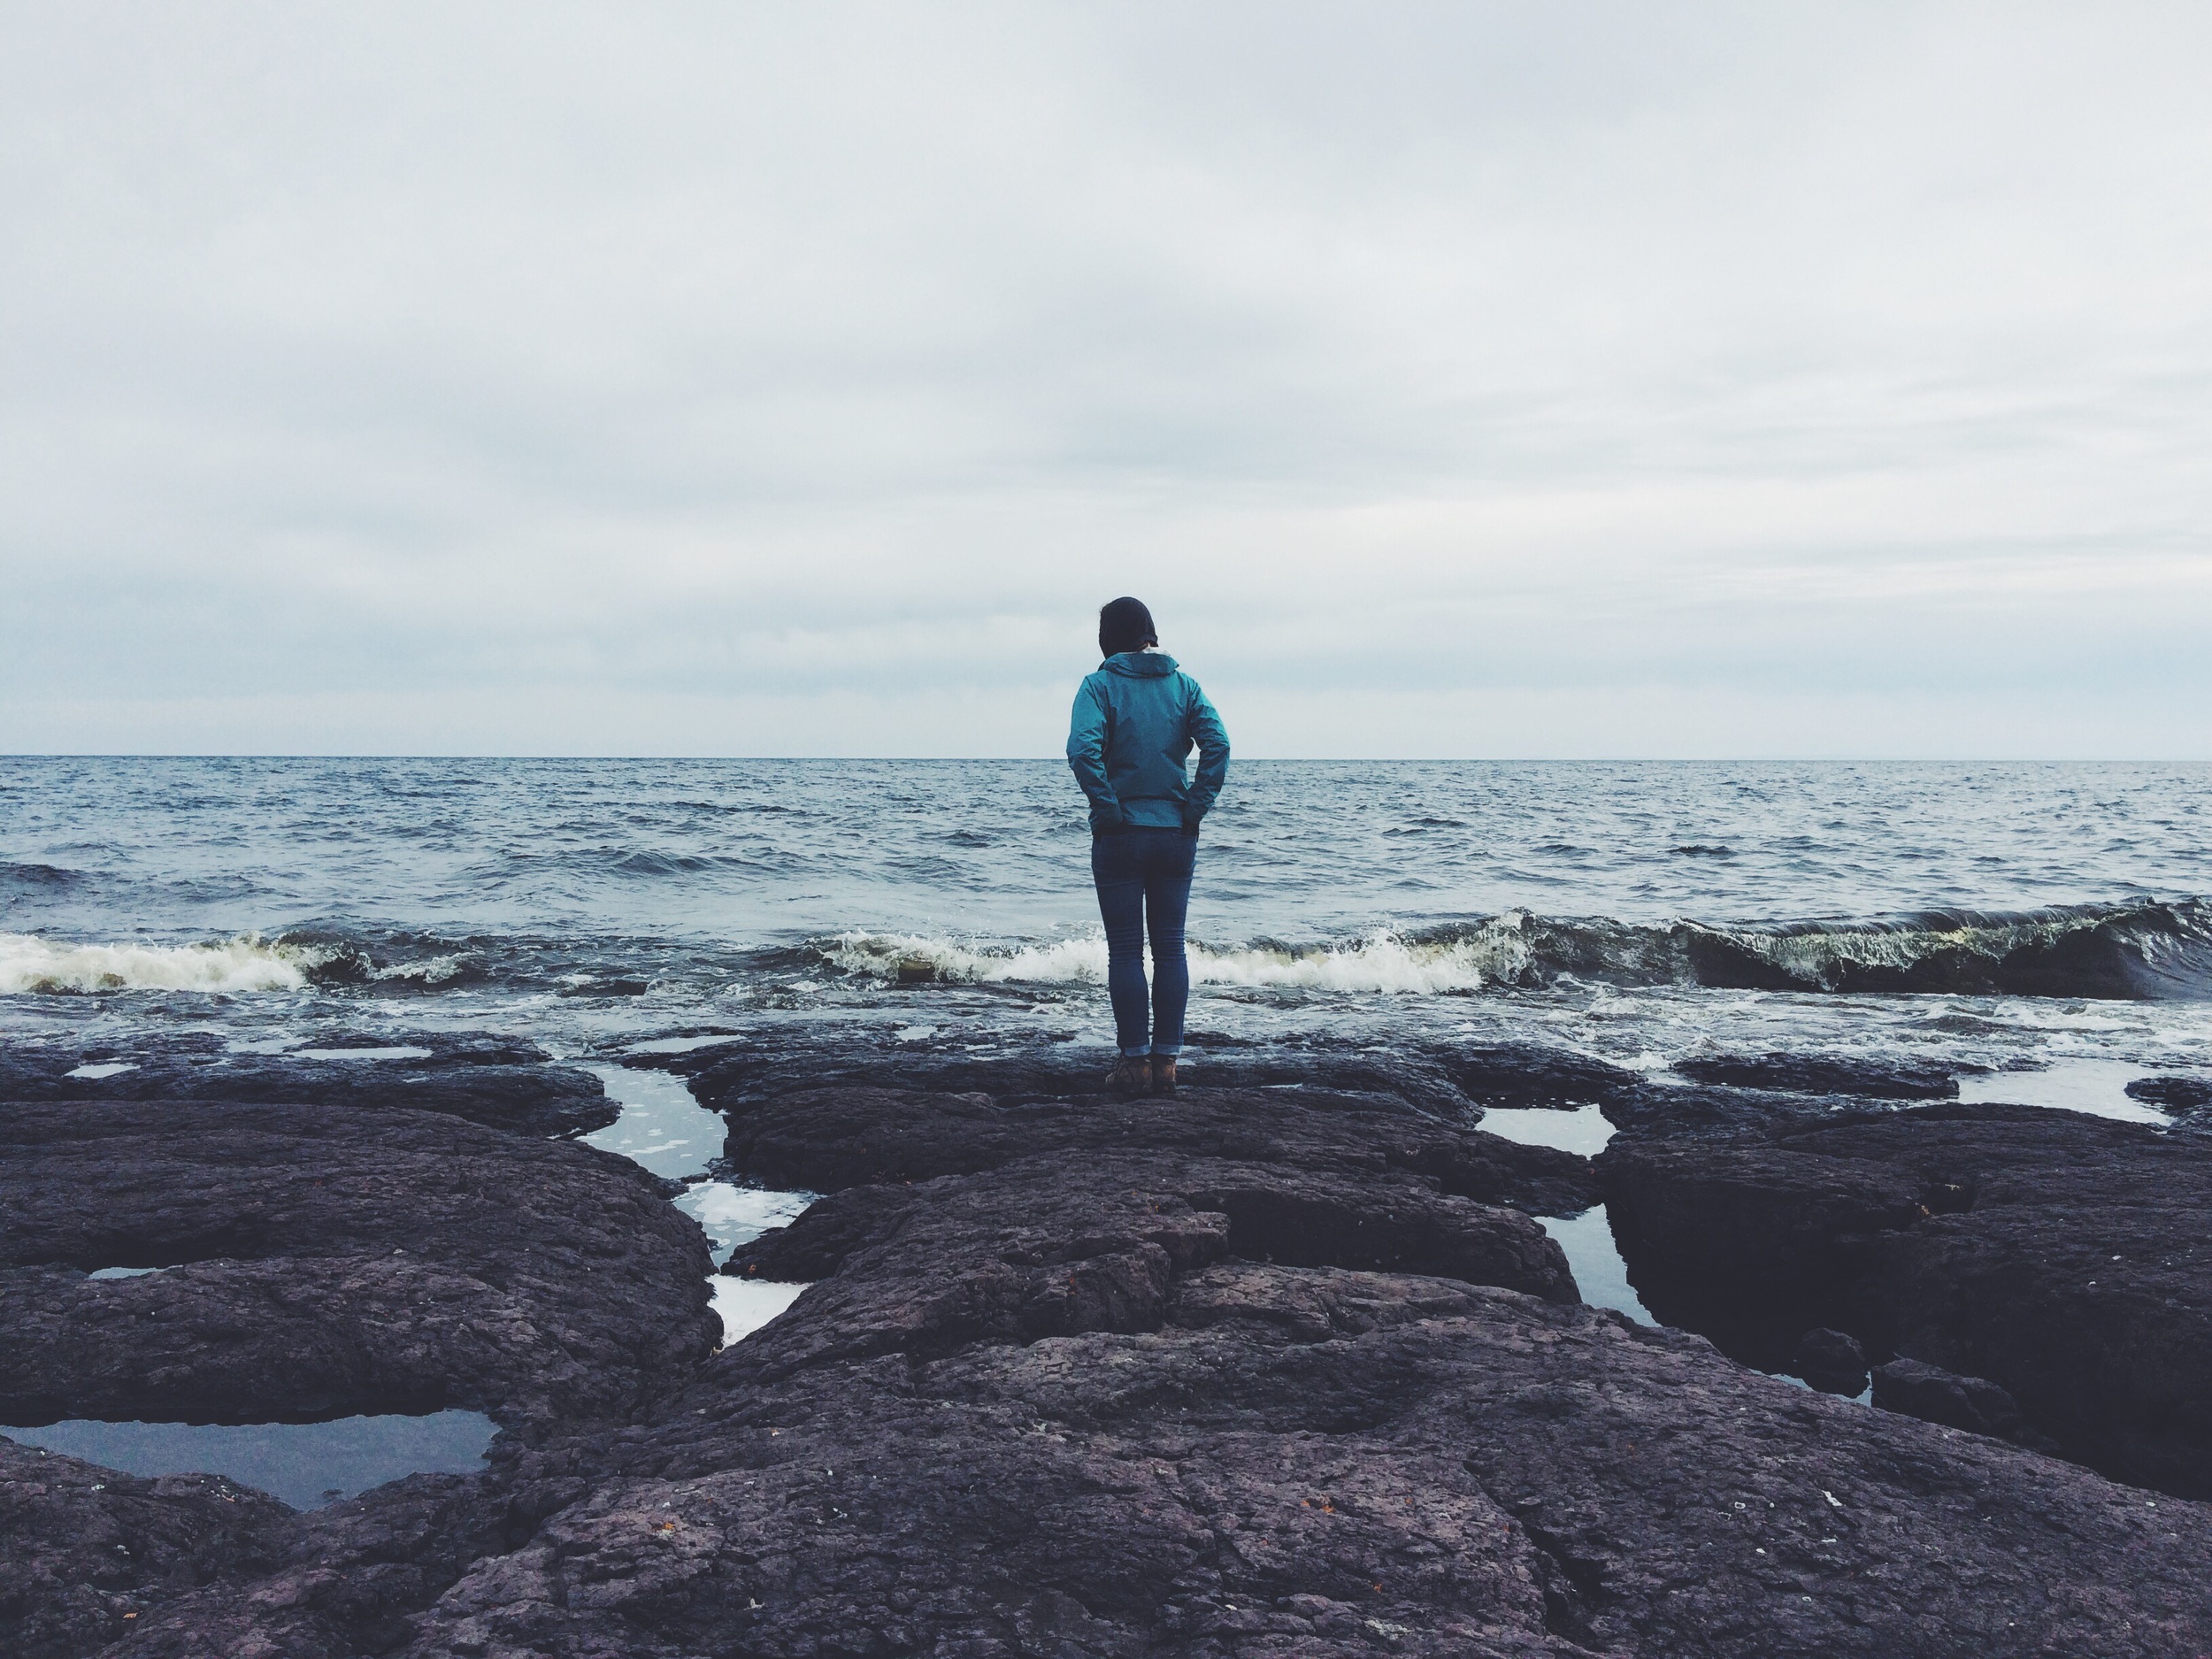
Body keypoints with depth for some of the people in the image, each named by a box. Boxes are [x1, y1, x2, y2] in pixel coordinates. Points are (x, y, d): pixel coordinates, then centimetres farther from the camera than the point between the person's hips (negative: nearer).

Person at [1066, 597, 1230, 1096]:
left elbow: (1082, 749, -20)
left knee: (1125, 950, 3)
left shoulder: (1100, 685, -4)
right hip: (1176, 835, 3)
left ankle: (1135, 1061, 5)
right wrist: (1195, 807, -5)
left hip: (1121, 836, -3)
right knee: (1170, 948, 9)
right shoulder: (1183, 685, 6)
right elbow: (1217, 742, -8)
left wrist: (1109, 810, -13)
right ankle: (1166, 1060, 11)